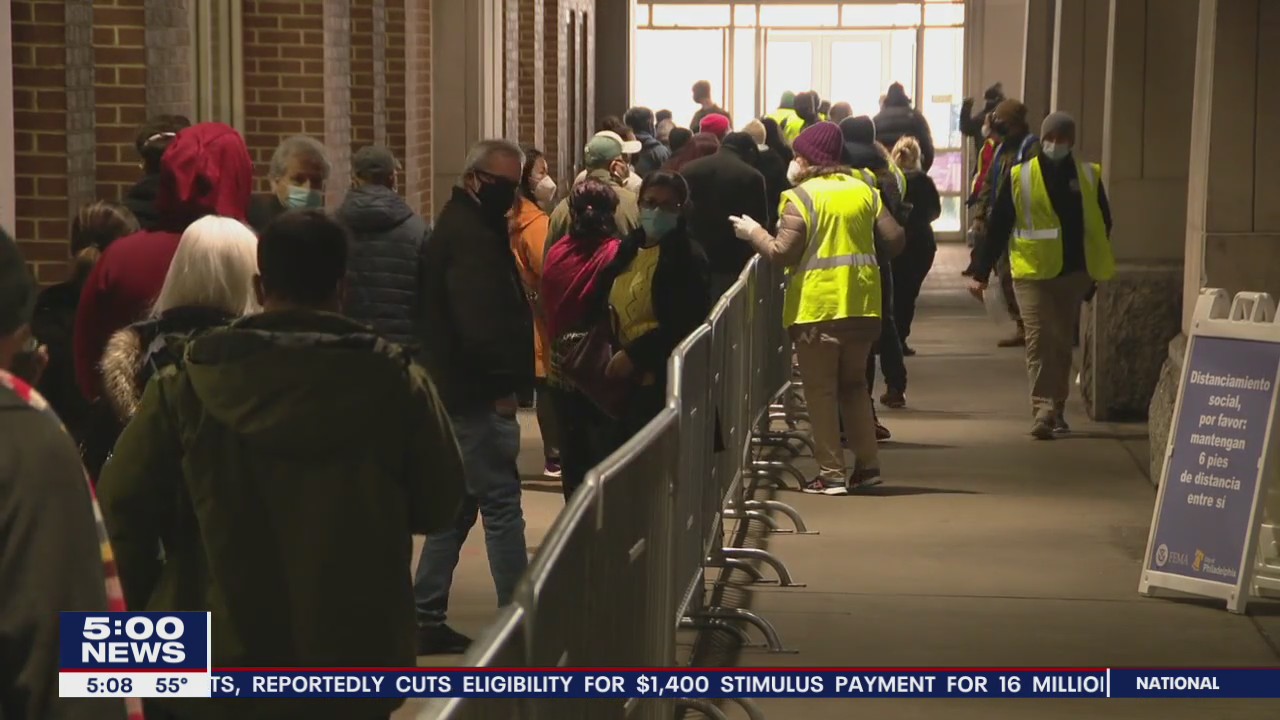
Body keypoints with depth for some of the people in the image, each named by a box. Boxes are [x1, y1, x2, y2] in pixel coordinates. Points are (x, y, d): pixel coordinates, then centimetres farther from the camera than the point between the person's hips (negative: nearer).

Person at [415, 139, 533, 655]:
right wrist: (503, 381, -17)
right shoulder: (469, 235, -15)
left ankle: (425, 619, 17)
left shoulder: (469, 227, 19)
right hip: (478, 393, -11)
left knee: (458, 504, 13)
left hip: (461, 391, 11)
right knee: (500, 502, -6)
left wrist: (506, 376, 10)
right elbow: (481, 321, -25)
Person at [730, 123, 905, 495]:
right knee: (854, 384, 18)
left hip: (817, 307, -5)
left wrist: (754, 232, 3)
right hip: (862, 304, 5)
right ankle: (867, 463, 15)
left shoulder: (802, 197, -9)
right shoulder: (864, 191, 6)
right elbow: (895, 238, 5)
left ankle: (832, 473, 1)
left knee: (821, 390, 2)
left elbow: (783, 253, -13)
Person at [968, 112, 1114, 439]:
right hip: (1032, 272, -3)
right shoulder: (1019, 177, -1)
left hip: (1074, 273, 3)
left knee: (1062, 341, 11)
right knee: (1039, 339, -12)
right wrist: (981, 273, 0)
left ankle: (1055, 409, 22)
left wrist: (1096, 270, 10)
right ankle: (1044, 411, -16)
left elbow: (1103, 225, 12)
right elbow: (997, 227, 1)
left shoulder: (1089, 176, 5)